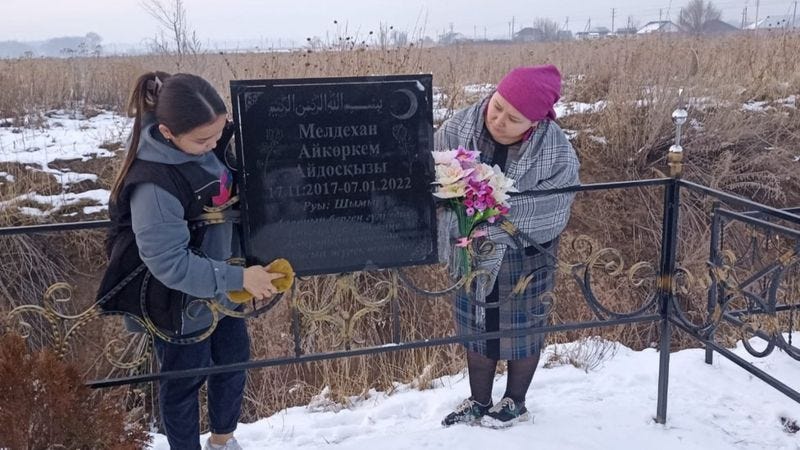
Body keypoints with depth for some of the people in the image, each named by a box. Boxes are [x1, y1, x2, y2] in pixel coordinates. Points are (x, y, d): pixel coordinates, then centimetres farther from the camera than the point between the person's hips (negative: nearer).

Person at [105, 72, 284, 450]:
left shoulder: (206, 144, -10)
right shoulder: (153, 185, -34)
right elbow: (170, 265, -32)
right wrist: (238, 278, -30)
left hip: (221, 286, 8)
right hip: (183, 303, -8)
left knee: (234, 361, 25)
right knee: (185, 382, 15)